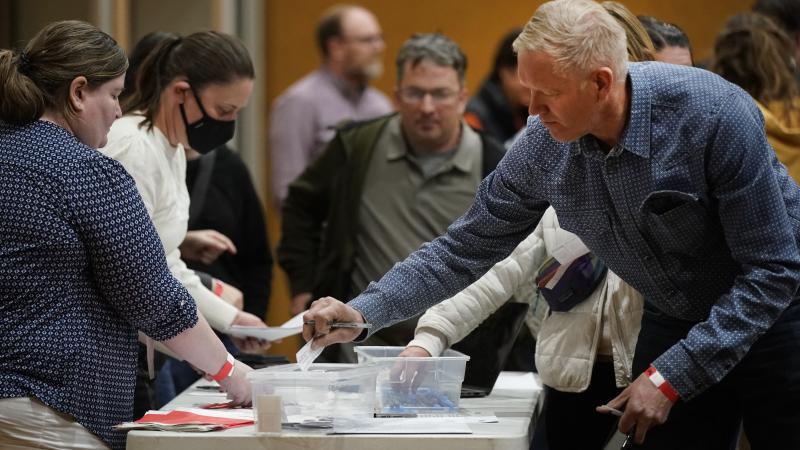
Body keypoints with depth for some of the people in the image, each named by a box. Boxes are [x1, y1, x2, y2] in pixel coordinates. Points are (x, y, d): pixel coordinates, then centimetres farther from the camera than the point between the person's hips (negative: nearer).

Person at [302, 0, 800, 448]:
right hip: (672, 322, 4)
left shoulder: (713, 114, -28)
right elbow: (466, 249, -2)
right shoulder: (543, 148, -13)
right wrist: (362, 313, -15)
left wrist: (669, 378, -26)